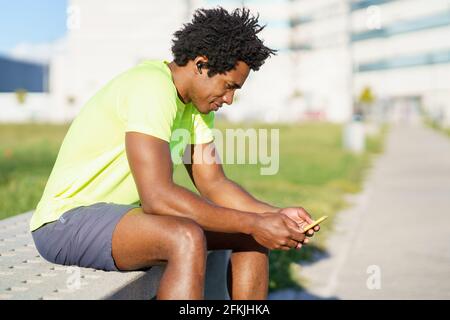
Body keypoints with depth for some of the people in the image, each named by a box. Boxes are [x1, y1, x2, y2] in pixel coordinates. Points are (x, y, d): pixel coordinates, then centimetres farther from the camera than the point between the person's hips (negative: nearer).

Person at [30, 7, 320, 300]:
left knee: (251, 235, 0)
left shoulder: (197, 101, 5)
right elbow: (157, 197, -33)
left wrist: (274, 215, -10)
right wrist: (253, 224, -29)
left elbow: (213, 183, 6)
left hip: (126, 211, 9)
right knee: (188, 239, -36)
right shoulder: (151, 88, -25)